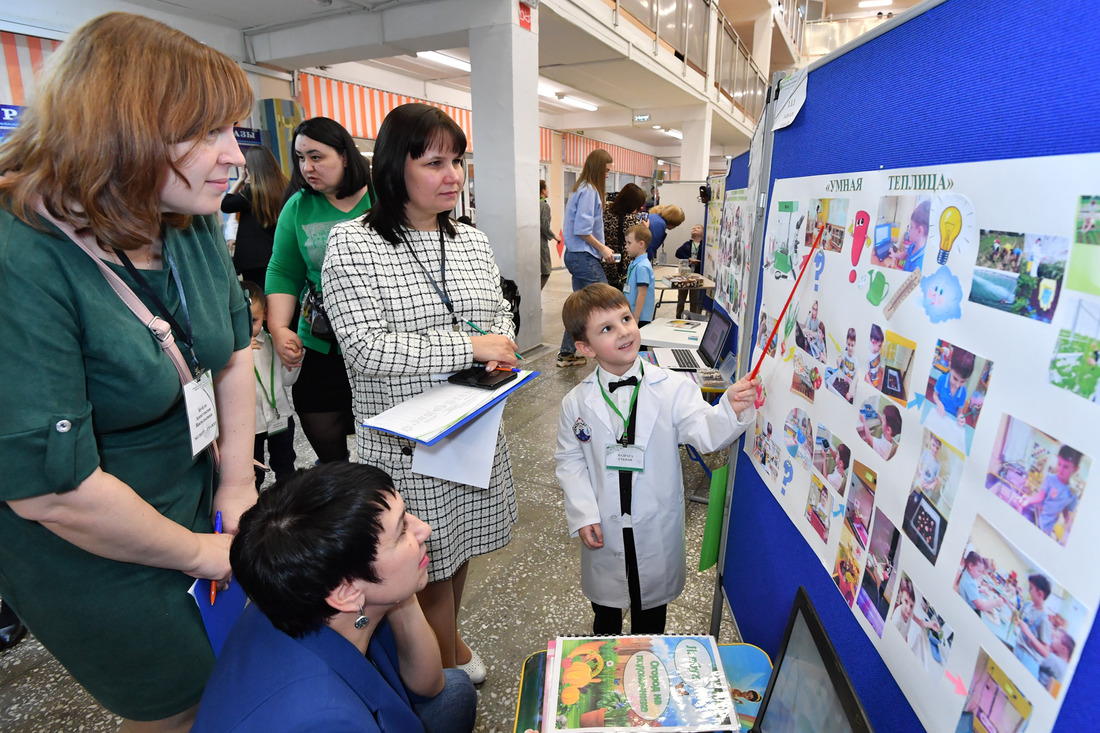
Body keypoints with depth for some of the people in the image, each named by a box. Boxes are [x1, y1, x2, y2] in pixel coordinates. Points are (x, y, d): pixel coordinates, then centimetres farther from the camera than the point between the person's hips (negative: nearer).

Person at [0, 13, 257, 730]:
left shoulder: (195, 225, -7)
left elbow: (235, 346, 2)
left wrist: (237, 483, -1)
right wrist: (204, 554, -14)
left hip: (197, 509, 6)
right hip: (95, 564, -6)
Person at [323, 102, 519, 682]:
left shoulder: (473, 241, 6)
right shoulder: (352, 244, -12)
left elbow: (501, 314, 15)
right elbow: (366, 349, -21)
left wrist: (501, 346, -9)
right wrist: (469, 346, -21)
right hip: (407, 442, -5)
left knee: (462, 546, 22)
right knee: (431, 561, 10)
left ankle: (447, 636, 50)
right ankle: (448, 675, 37)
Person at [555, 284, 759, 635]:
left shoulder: (673, 388, -14)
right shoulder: (577, 402, -10)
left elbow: (705, 434, -22)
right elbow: (570, 460, -3)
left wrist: (731, 409, -42)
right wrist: (583, 515, -10)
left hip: (657, 526, -1)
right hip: (603, 530, 1)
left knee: (651, 604, 23)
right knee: (606, 606, 25)